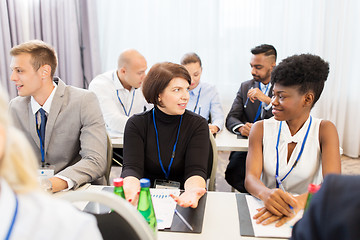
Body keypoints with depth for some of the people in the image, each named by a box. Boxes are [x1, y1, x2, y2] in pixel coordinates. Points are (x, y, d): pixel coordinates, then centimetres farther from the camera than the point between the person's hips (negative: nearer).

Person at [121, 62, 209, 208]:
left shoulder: (198, 125, -2)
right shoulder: (136, 124, -1)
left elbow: (196, 170, -11)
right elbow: (132, 167, -11)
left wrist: (193, 191, -34)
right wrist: (131, 187, -34)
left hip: (181, 199, 0)